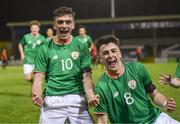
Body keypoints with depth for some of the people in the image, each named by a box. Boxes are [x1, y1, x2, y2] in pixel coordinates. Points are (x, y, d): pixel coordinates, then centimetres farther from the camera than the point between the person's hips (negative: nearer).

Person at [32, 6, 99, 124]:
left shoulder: (81, 47, 7)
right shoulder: (45, 49, 6)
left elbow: (86, 75, 0)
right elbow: (39, 78, 2)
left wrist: (91, 96, -20)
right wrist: (37, 96, -20)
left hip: (77, 100, 0)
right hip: (52, 101, 0)